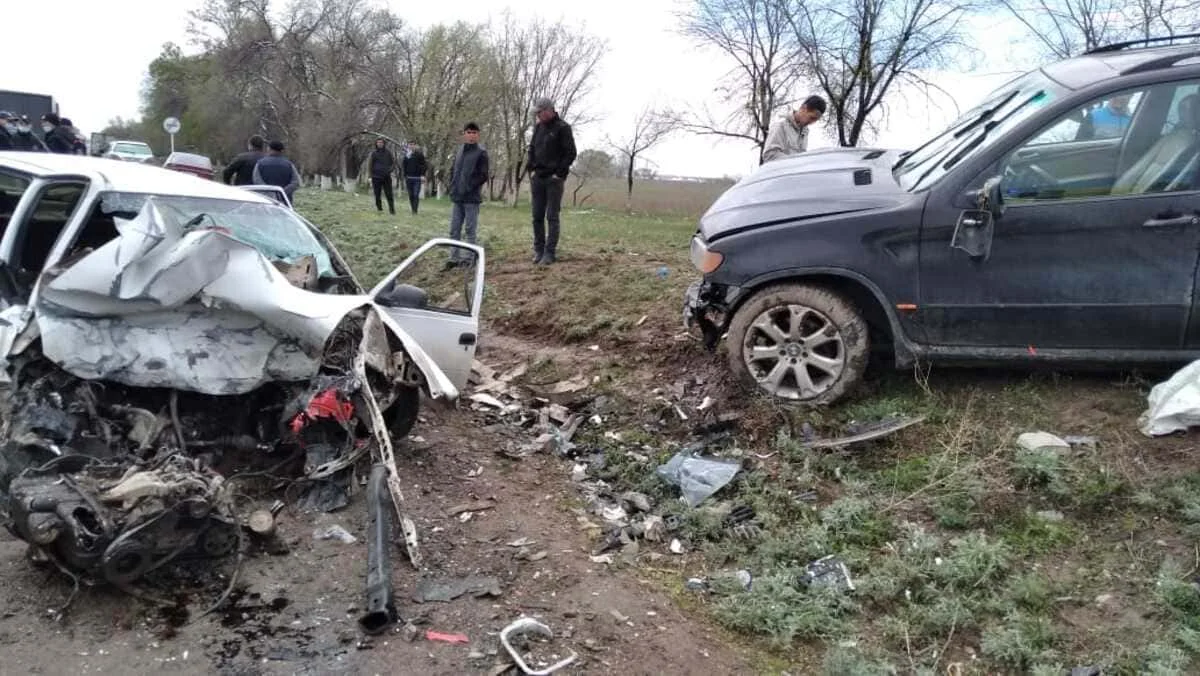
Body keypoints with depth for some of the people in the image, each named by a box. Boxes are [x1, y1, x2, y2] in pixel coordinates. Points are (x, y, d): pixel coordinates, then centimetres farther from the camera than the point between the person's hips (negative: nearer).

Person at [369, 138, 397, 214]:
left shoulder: (388, 152, 6)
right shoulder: (374, 153, 6)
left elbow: (393, 162, 8)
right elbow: (371, 166, 7)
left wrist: (390, 169, -13)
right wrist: (371, 178, 2)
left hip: (386, 177, -1)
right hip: (377, 177, 1)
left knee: (389, 195, -4)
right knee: (377, 196, 2)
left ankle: (392, 211, 1)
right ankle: (379, 210, 10)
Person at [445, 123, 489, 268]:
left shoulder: (481, 152, -5)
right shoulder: (459, 150, 12)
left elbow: (483, 176, -11)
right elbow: (453, 170, 19)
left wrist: (468, 188, -14)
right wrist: (453, 187, 5)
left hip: (471, 198, -6)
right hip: (456, 197, 6)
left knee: (470, 230, 1)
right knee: (454, 230, 7)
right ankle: (454, 258, 14)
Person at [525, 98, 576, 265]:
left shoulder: (562, 128, -6)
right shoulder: (538, 127, 12)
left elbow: (571, 153, -9)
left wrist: (559, 173, -12)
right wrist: (531, 169, 7)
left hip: (554, 178, -6)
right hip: (537, 177, 6)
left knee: (552, 217, -3)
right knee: (537, 216, 6)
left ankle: (550, 252, 0)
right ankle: (538, 250, 14)